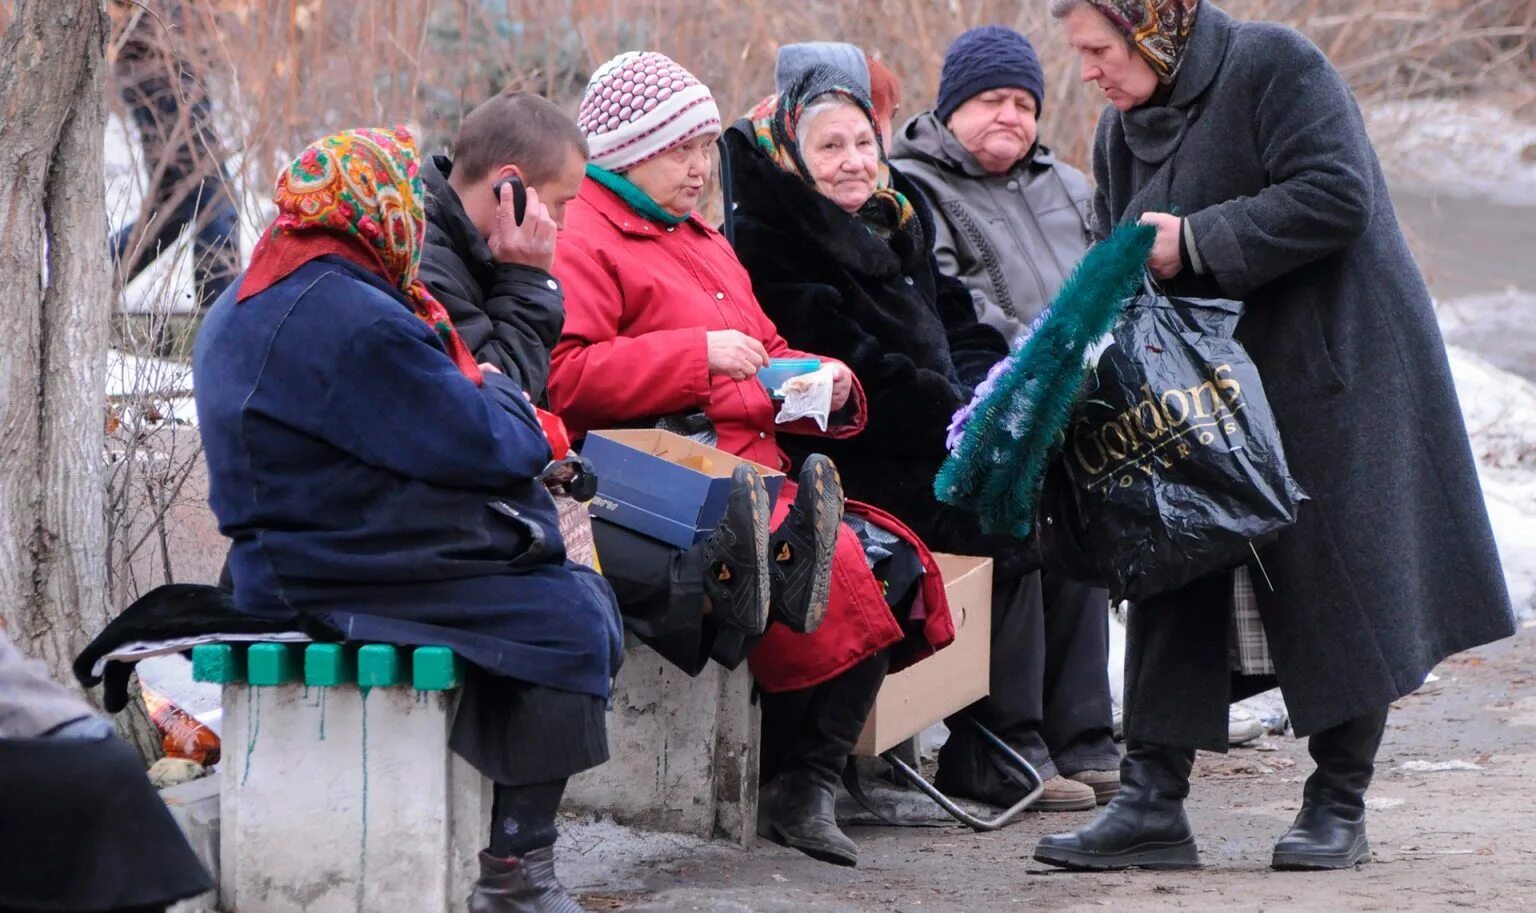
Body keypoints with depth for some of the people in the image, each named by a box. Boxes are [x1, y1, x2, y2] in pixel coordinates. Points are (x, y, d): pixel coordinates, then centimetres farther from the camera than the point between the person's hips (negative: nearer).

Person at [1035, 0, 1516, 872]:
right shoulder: (1125, 128, 10)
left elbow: (1335, 198, -23)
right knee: (1175, 578, -1)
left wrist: (1196, 242, -21)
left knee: (1336, 586, -2)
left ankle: (1340, 808, 7)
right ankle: (1153, 805, -1)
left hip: (1330, 373, -7)